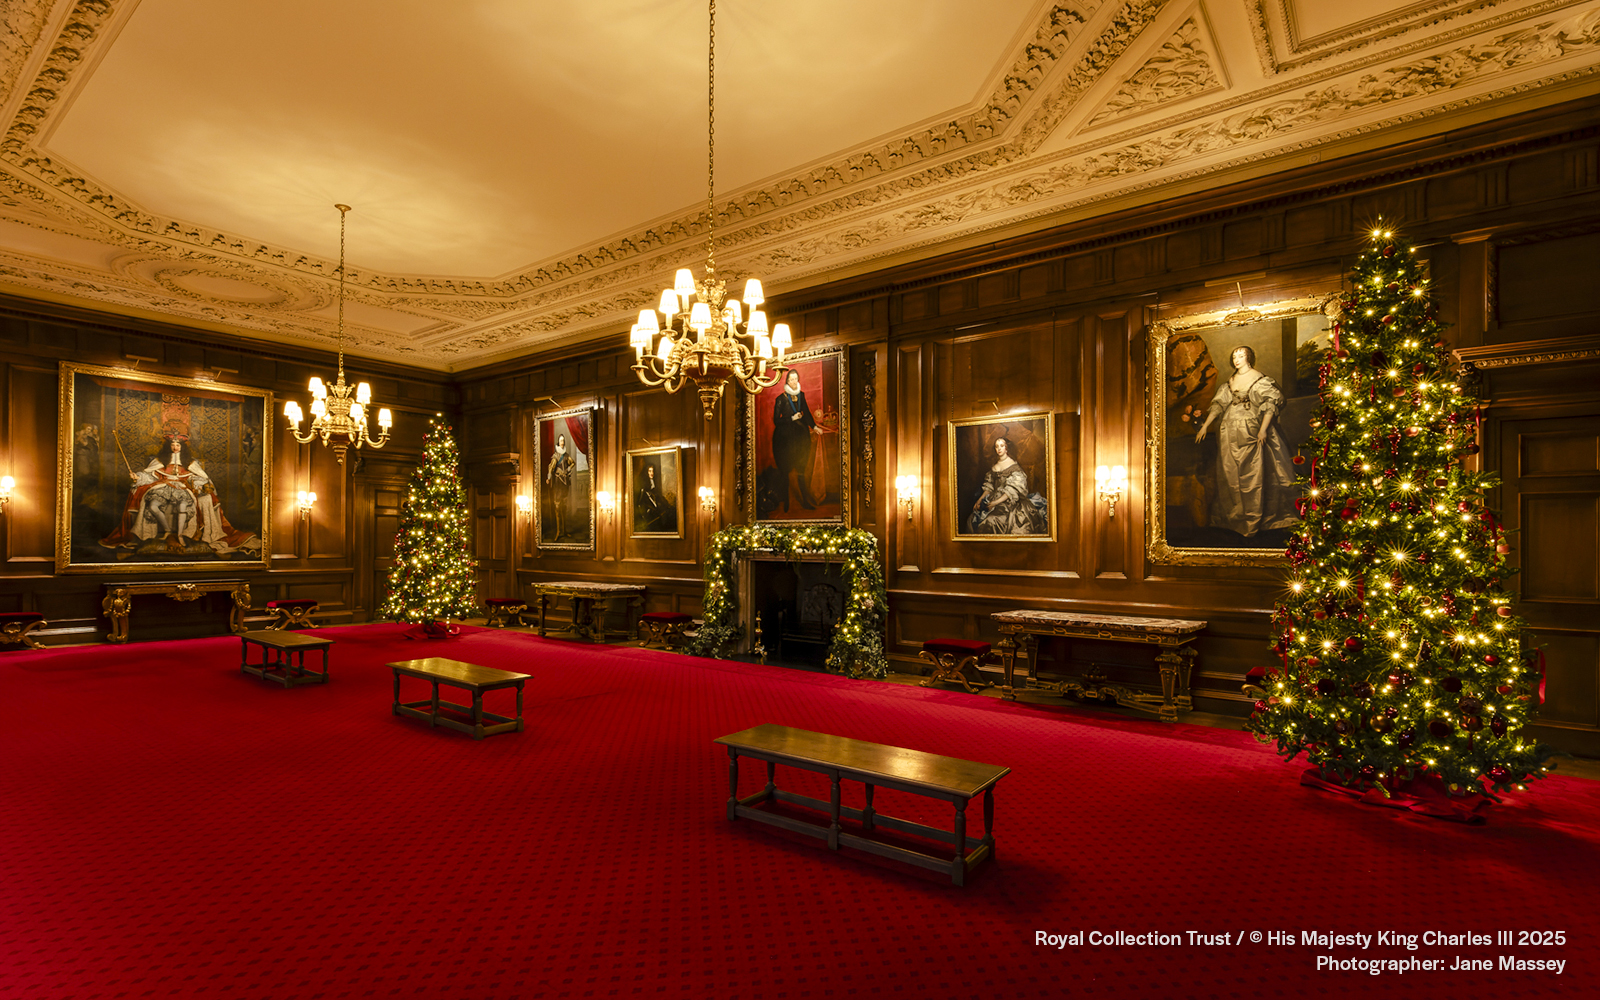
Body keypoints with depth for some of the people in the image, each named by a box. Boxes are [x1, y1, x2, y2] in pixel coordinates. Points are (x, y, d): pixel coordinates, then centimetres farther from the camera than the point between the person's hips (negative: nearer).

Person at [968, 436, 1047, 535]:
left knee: (991, 521, -31)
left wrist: (995, 503, -21)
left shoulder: (1013, 466, -4)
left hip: (1009, 501, -6)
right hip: (995, 498, 6)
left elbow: (1011, 490, -11)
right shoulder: (993, 467, 16)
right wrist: (979, 500, -2)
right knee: (972, 519, -15)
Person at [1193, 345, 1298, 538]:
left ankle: (1252, 522, 1)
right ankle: (1233, 517, 17)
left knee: (1252, 474, -4)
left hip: (1250, 432, -5)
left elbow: (1271, 403, -7)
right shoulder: (1230, 381, 13)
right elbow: (1218, 404, 13)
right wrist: (1205, 426, 6)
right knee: (1230, 474, 7)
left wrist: (1263, 429, -16)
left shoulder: (1259, 379, -3)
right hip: (1229, 433, 5)